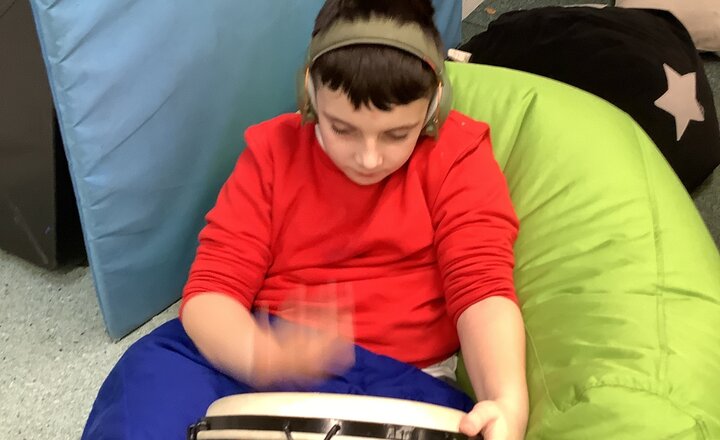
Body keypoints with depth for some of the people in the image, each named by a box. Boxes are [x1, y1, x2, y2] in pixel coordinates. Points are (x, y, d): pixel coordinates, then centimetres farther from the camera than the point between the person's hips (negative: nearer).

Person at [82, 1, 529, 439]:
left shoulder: (457, 155, -4)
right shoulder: (273, 150, 0)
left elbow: (482, 287, -12)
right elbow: (212, 288, -6)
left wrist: (508, 403, -32)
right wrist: (265, 357, -28)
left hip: (398, 380, 2)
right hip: (268, 353, -1)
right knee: (157, 369, -27)